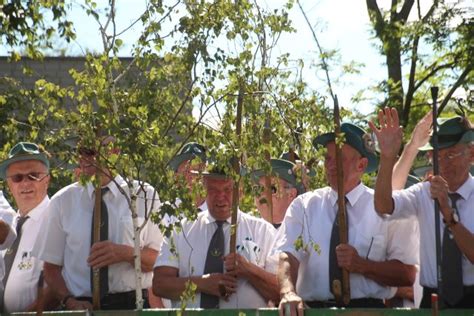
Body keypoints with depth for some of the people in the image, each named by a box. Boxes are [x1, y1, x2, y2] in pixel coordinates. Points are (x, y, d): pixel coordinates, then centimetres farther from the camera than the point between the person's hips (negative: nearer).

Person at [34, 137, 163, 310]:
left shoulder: (144, 195, 5)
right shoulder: (62, 201, 7)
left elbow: (160, 260, 2)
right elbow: (51, 266, 7)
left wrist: (126, 253, -16)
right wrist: (69, 301, -10)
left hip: (131, 304, -1)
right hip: (82, 305, 1)